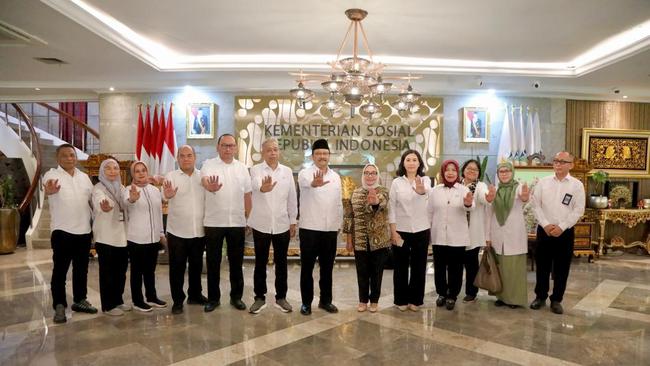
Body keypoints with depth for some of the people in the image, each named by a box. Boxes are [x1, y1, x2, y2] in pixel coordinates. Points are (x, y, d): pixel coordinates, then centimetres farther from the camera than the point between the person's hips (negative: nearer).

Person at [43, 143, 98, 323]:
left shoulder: (84, 177, 11)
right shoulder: (52, 174, -7)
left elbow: (92, 198, 17)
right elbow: (47, 186, -29)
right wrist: (49, 191, -53)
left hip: (84, 230, 5)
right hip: (62, 231, -5)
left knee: (81, 268, 13)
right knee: (60, 270, 0)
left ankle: (79, 300, 26)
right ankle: (59, 306, 9)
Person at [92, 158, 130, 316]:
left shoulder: (121, 188, 11)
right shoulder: (98, 188, -9)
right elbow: (99, 203, -33)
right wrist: (105, 207, -54)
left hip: (122, 236, 6)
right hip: (106, 237, -6)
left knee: (121, 271, 13)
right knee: (107, 272, 0)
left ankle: (118, 300, 26)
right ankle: (108, 305, 10)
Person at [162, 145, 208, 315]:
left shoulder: (203, 176, 5)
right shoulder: (171, 176, -4)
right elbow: (165, 193, -24)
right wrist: (167, 195, -46)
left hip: (199, 231, 3)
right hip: (177, 232, -3)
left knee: (196, 265, 15)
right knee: (177, 267, 6)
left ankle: (195, 295, 31)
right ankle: (177, 300, 18)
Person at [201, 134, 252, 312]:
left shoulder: (242, 168, 7)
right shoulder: (209, 164, -2)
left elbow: (247, 195, 10)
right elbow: (204, 180, -24)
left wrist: (248, 219, 7)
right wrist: (210, 187, -48)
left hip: (237, 222, 2)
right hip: (214, 222, -2)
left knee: (236, 261, 10)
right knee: (213, 261, 7)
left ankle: (236, 296, 23)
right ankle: (213, 298, 20)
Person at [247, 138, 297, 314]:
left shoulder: (287, 171, 5)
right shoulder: (256, 170, -4)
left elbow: (292, 198, 8)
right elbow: (255, 184, -28)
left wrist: (293, 221, 6)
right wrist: (263, 187, -51)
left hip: (282, 224, 2)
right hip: (261, 224, -2)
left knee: (281, 263, 10)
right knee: (260, 262, 8)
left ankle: (281, 297, 22)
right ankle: (259, 297, 21)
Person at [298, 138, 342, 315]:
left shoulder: (336, 177, 10)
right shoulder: (305, 173, -6)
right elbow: (306, 182, -33)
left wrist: (339, 224, 11)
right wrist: (314, 183, -56)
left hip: (330, 229, 4)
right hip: (309, 229, -4)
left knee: (327, 267, 12)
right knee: (307, 267, 6)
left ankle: (325, 300, 25)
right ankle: (306, 302, 18)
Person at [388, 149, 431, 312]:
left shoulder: (425, 180, -1)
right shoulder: (396, 182, -1)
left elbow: (427, 193, -26)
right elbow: (392, 208, -3)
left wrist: (421, 189, -51)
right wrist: (393, 232, -9)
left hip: (421, 230, 1)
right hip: (401, 230, 0)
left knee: (419, 267, 9)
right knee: (401, 267, 7)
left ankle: (415, 299, 23)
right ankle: (401, 300, 20)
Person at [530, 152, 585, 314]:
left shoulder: (577, 185, -1)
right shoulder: (543, 182, 3)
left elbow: (578, 210, -5)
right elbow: (536, 205, 0)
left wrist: (561, 227, -12)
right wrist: (545, 224, -11)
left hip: (565, 232, -1)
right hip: (544, 230, 1)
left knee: (561, 268, 6)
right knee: (542, 265, 8)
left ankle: (556, 300, 20)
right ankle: (540, 296, 23)